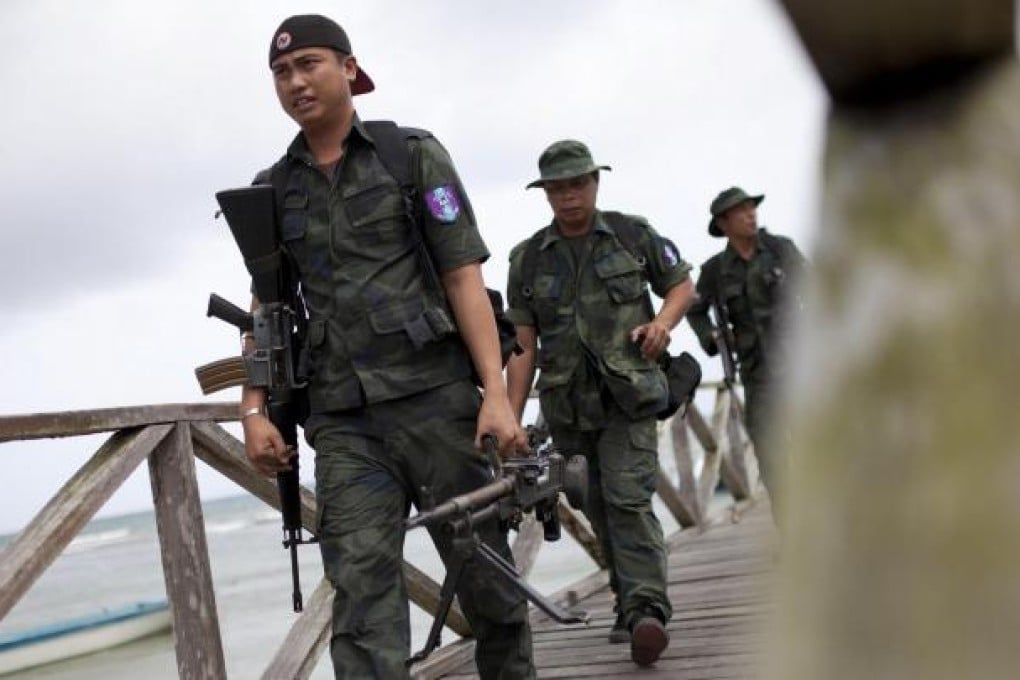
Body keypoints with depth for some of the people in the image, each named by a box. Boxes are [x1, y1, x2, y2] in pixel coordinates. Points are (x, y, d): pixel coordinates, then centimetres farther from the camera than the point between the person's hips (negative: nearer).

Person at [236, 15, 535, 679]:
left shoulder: (414, 154, 1)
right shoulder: (272, 191, 12)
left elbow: (465, 276, -4)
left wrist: (496, 393, -13)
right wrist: (253, 409, 2)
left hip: (434, 394, -2)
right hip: (344, 419, 3)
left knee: (485, 570, 5)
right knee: (362, 588, -6)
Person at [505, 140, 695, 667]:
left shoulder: (633, 235, 3)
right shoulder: (528, 259, 6)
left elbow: (682, 284, 15)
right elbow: (523, 346, 4)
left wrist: (663, 320, -8)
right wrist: (511, 420, -2)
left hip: (628, 394, -3)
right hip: (569, 404, 3)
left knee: (628, 498, -17)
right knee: (600, 510, 10)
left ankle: (647, 613, -21)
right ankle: (629, 604, 24)